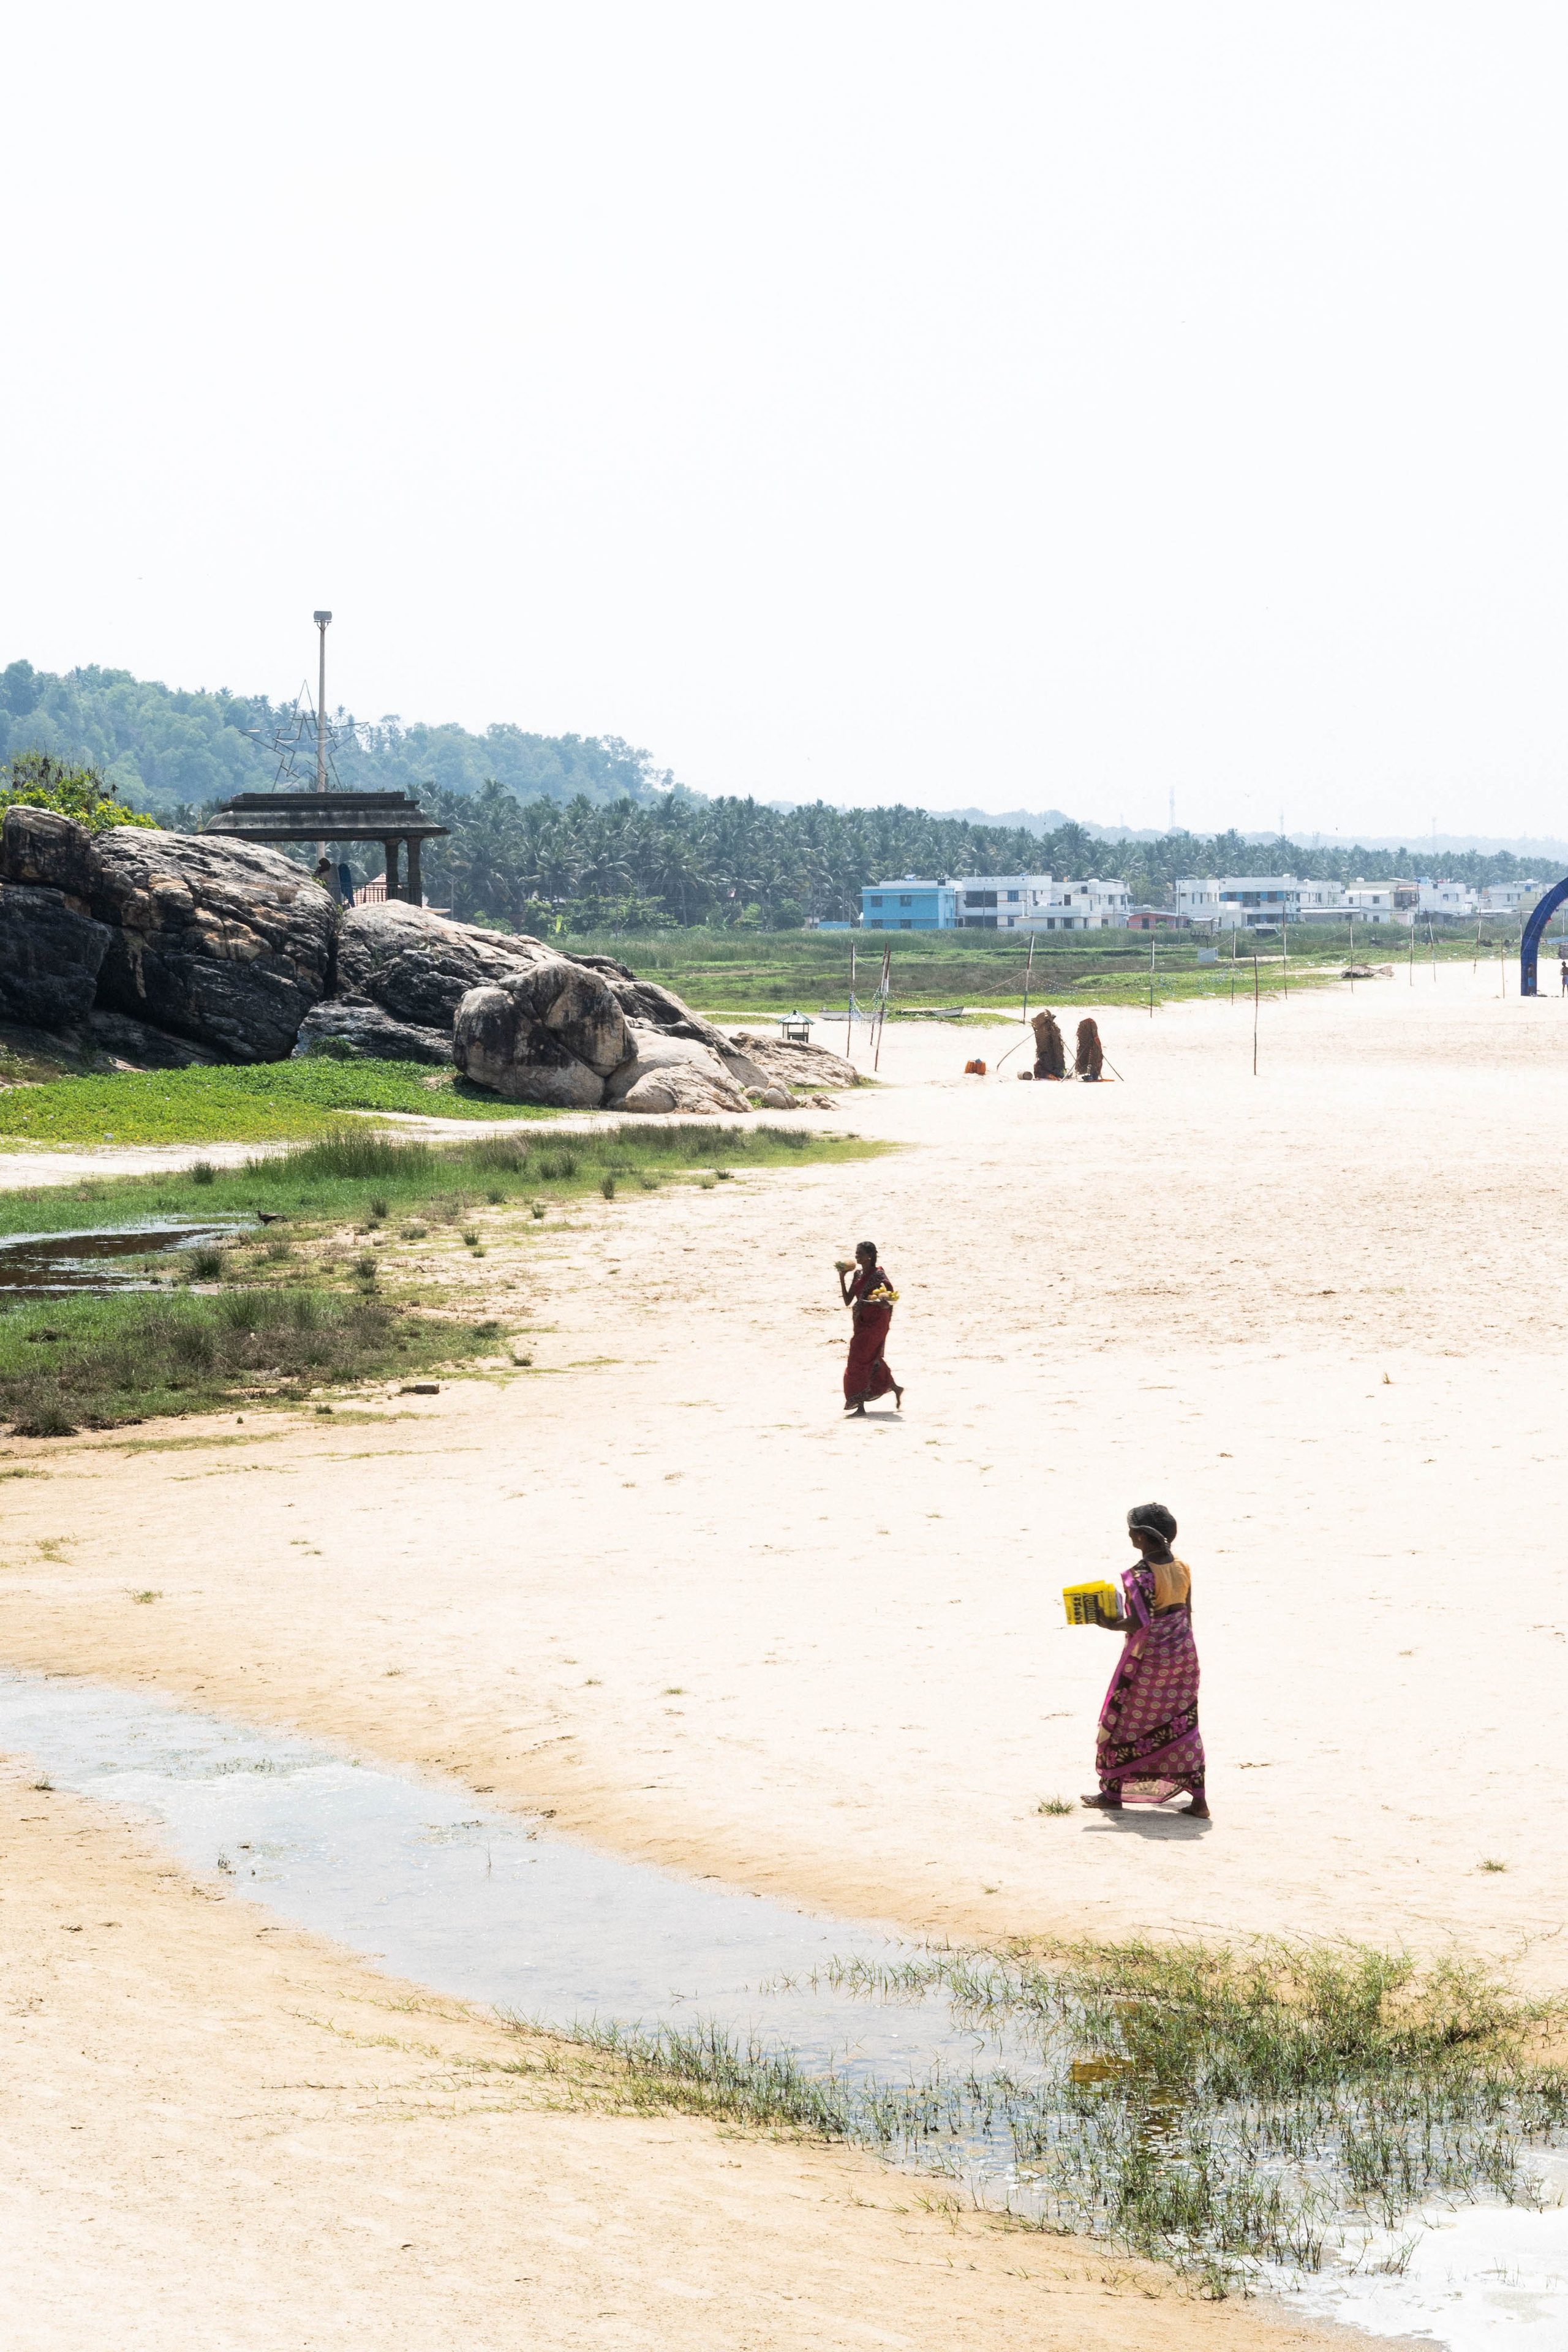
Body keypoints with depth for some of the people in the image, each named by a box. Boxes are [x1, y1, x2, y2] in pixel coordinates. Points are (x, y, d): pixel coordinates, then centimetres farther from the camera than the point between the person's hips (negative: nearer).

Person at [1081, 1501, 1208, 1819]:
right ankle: (1199, 1801, 6)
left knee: (1122, 1722, 10)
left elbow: (1140, 1622, -27)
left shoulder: (1140, 1575, -21)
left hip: (1146, 1659, -7)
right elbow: (1187, 1614, 10)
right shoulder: (1181, 1568, 2)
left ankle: (1112, 1794, 20)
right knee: (1183, 1725, 9)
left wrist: (1113, 1625, -11)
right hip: (1183, 1655, 7)